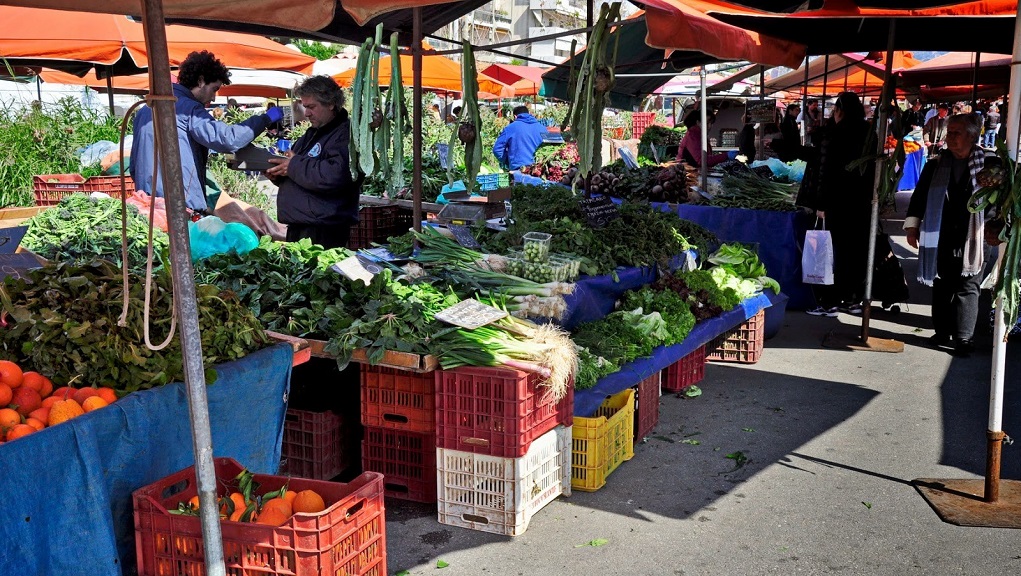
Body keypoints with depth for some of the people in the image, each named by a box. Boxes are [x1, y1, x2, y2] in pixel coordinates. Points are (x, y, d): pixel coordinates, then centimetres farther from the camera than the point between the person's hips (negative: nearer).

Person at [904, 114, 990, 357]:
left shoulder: (986, 166, -3)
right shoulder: (936, 165, 5)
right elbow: (919, 195, 10)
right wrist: (912, 225, 5)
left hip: (971, 240, -3)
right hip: (941, 239, 3)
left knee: (967, 287, -1)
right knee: (942, 286, 11)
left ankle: (963, 337, 2)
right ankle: (943, 332, 22)